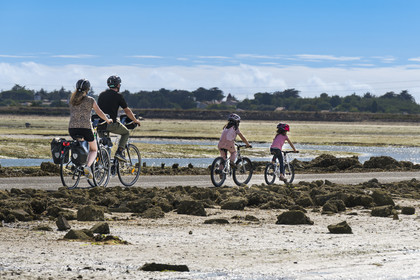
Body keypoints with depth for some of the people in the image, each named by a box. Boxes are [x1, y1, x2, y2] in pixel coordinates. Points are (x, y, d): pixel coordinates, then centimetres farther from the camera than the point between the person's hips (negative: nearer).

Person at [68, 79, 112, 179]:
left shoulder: (73, 100, 13)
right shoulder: (90, 100, 1)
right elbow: (99, 113, 6)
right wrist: (108, 120, 25)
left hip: (72, 128, 4)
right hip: (85, 128, -4)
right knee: (94, 149, 15)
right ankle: (88, 166, -13)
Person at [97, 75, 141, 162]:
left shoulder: (101, 95, 15)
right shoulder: (118, 96, -1)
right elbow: (127, 111, 5)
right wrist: (135, 120, 19)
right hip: (112, 124, -5)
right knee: (126, 133, 19)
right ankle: (119, 152, 3)